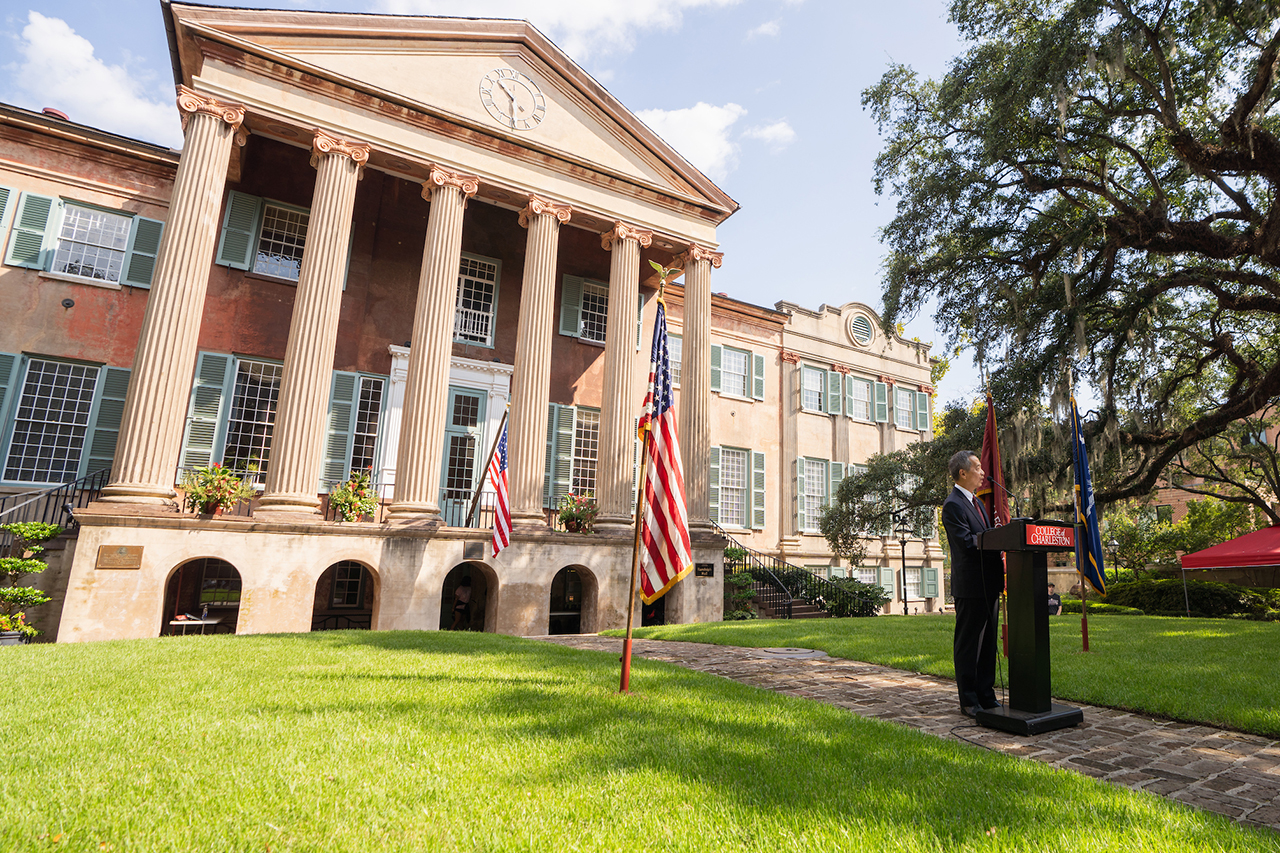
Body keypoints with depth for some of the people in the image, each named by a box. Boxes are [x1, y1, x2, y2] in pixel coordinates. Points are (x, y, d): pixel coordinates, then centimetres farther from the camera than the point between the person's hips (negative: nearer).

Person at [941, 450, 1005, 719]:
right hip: (971, 586, -9)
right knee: (968, 646, 0)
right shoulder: (953, 505, -13)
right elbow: (967, 543, -21)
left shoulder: (978, 503, 18)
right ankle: (969, 702, 8)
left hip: (989, 585, 9)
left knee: (987, 644, 15)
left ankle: (986, 696, 25)